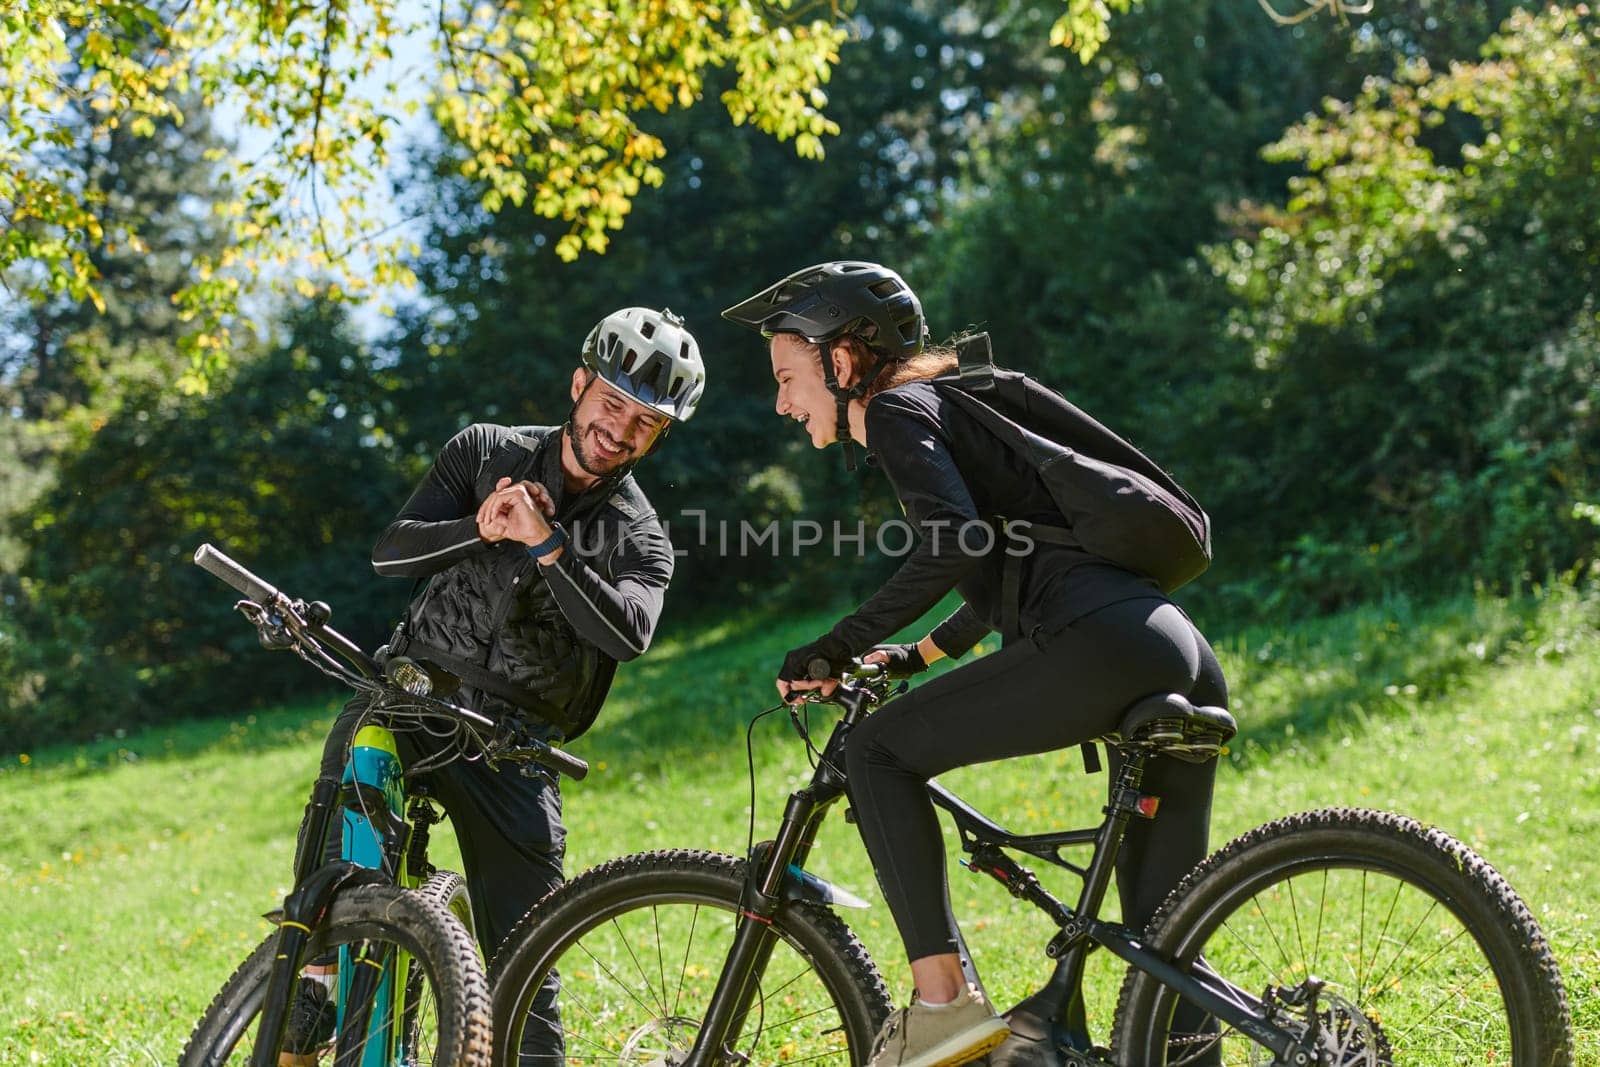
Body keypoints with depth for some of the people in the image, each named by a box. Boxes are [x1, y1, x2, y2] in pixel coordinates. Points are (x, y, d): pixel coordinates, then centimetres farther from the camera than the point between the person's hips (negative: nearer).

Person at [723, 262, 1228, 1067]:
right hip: (1183, 658, 9)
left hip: (1100, 648, -9)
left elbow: (959, 544, -16)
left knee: (877, 752, 3)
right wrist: (918, 656, 43)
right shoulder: (951, 404, 30)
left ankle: (944, 1002, -3)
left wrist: (840, 644, -7)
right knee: (1159, 945, 12)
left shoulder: (896, 411, 2)